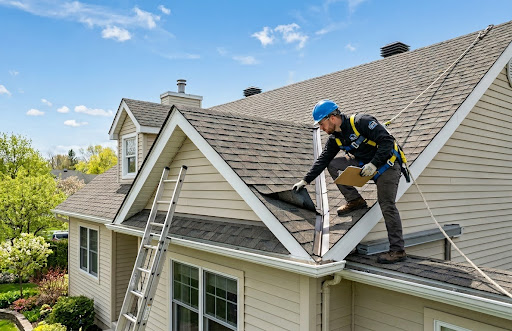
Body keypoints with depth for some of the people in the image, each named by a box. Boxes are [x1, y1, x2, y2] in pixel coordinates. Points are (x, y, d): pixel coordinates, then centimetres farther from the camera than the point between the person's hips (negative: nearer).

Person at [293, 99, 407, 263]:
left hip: (387, 164, -7)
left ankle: (397, 250, -3)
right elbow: (322, 160, 8)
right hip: (366, 164, 7)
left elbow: (387, 140, -24)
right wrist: (305, 180, 5)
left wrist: (374, 164, -31)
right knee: (333, 165, -5)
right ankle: (355, 201, 2)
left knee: (387, 205, -13)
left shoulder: (361, 122, -21)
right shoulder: (335, 138, 3)